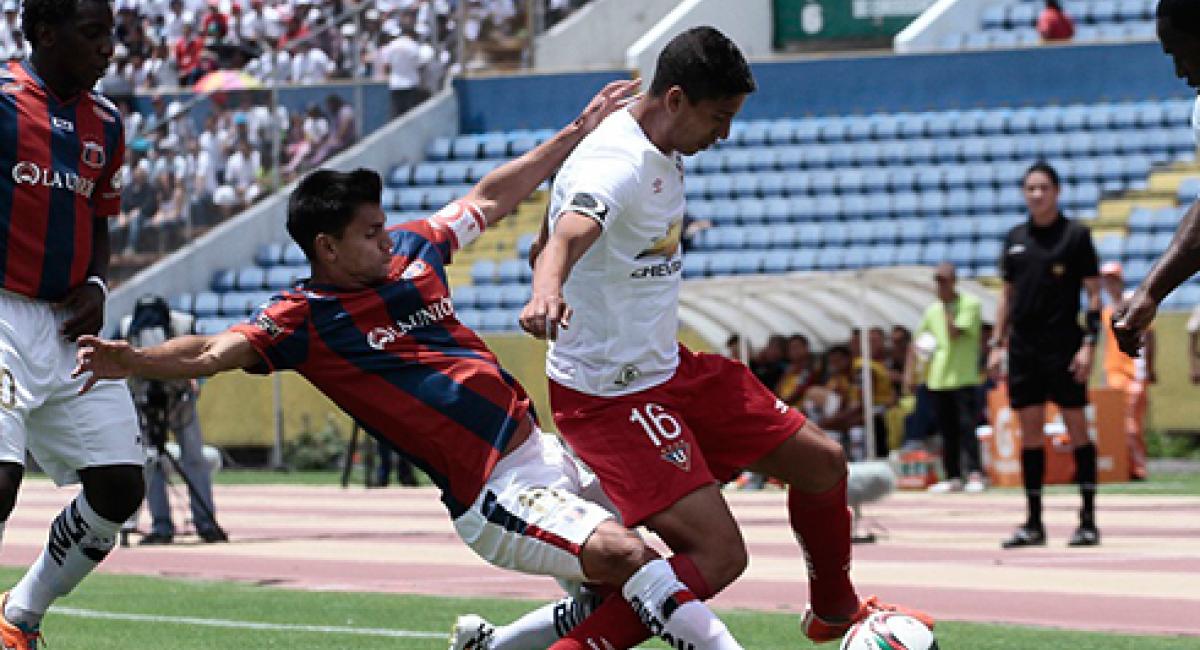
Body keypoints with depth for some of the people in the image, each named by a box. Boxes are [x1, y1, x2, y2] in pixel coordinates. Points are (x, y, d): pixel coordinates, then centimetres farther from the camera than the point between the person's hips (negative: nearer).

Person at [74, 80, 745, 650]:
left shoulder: (412, 249, 10)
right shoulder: (306, 317, -9)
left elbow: (491, 199, 23)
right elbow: (214, 352, -22)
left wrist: (578, 133, 25)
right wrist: (134, 361, -40)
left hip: (547, 451, 9)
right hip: (495, 496, -9)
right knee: (625, 554, -28)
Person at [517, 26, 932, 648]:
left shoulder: (663, 154, 6)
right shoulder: (616, 165, -26)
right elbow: (569, 235, -49)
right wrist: (547, 293, -70)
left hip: (669, 368, 10)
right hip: (610, 393, -10)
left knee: (821, 460, 16)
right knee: (719, 555, -21)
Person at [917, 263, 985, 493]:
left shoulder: (970, 304, -4)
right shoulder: (933, 310, 13)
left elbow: (955, 332, -17)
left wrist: (947, 306, -9)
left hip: (963, 377, -6)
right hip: (938, 379, 6)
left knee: (966, 425, -15)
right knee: (947, 431, 8)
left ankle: (975, 474, -18)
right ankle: (953, 477, 12)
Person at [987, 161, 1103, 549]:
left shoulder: (1075, 235, -1)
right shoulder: (1015, 239, 12)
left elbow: (1094, 294, -3)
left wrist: (1089, 343, -12)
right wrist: (998, 344, 11)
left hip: (1063, 347, -5)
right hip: (1023, 348, 5)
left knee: (1076, 427, -3)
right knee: (1029, 431, 4)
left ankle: (1088, 521, 0)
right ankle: (1034, 524, 8)